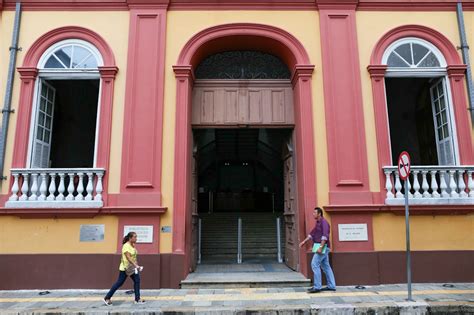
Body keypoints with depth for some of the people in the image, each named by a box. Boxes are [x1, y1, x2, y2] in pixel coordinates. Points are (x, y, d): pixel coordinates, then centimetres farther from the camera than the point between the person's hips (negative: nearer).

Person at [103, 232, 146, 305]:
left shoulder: (133, 245, 8)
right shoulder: (126, 246, -18)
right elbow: (128, 258, -27)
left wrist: (136, 265, 13)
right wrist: (136, 265, -32)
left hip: (132, 268, 8)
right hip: (125, 268, -8)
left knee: (137, 281, -1)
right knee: (119, 283, -1)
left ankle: (137, 299, 4)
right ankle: (107, 298, 14)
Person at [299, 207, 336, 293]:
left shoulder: (324, 222, -13)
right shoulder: (318, 223, 17)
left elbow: (325, 236, -23)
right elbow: (312, 233, 24)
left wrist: (320, 247, -28)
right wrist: (304, 241, 20)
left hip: (323, 247, -10)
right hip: (322, 248, 10)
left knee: (315, 264, -11)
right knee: (325, 266, 11)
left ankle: (317, 287, -9)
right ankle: (331, 286, 17)